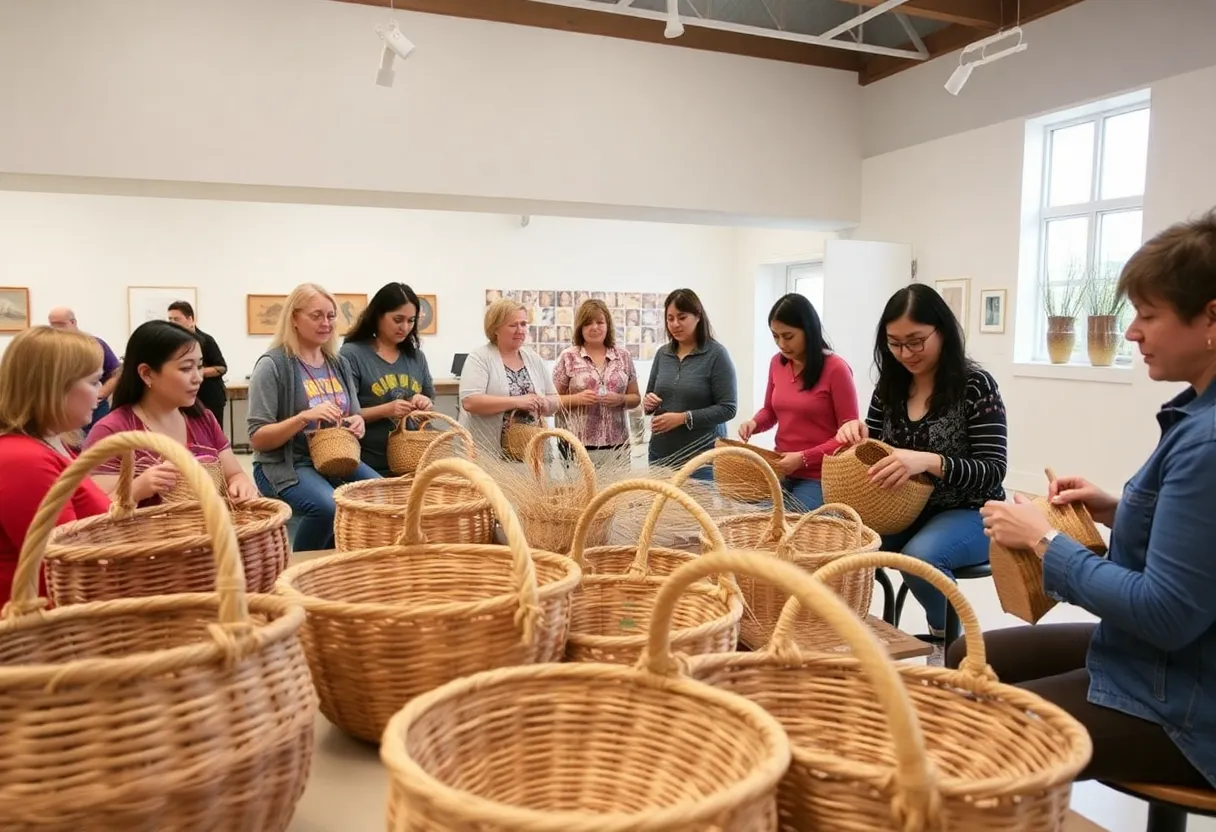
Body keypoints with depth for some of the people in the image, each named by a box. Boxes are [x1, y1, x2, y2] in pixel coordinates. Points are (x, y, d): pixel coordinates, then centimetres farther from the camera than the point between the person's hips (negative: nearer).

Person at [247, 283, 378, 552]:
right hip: (286, 465, -6)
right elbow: (257, 439, -11)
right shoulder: (273, 365, -9)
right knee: (328, 507, -34)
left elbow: (355, 417, 20)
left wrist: (358, 424, -5)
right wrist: (304, 417, -25)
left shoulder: (339, 363, 11)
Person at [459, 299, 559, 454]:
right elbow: (469, 402, -19)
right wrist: (516, 402, -22)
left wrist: (545, 404, -9)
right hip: (485, 450, -5)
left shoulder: (534, 359, 10)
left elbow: (555, 400, 13)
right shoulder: (480, 358, -6)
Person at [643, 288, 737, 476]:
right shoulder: (662, 353, 7)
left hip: (701, 455, -5)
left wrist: (683, 418, -20)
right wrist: (648, 402, -5)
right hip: (661, 453, 5)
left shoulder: (716, 354, -9)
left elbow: (727, 408, -13)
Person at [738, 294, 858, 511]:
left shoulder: (836, 368, -13)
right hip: (780, 471, 5)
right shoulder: (777, 363, 5)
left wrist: (804, 458, -18)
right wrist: (754, 423, -2)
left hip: (816, 478, -5)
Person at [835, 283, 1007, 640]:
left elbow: (992, 471, -18)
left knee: (919, 557, -33)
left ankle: (947, 636, -3)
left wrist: (928, 461, -35)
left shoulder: (975, 385, -13)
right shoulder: (890, 386, 3)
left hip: (969, 513, -4)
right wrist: (857, 434, -15)